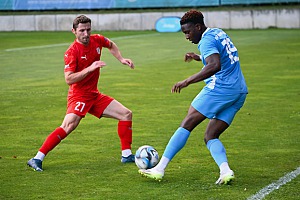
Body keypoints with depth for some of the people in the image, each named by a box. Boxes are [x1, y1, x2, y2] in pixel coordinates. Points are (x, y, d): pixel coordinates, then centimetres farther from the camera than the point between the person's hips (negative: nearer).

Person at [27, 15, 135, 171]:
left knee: (126, 114, 7)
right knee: (69, 125, -28)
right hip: (79, 95, -8)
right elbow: (69, 79, -27)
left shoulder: (97, 40, 0)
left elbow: (111, 45, 26)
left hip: (94, 95, 8)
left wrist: (121, 59, 12)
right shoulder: (72, 52, -19)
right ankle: (37, 159, -26)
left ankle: (126, 155, 15)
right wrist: (90, 68, -32)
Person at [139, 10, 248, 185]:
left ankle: (160, 169, -2)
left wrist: (187, 81, -26)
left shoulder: (207, 40, -10)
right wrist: (198, 57, 37)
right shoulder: (219, 33, 19)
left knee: (186, 125, -2)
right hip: (239, 93, 9)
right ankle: (226, 171, -17)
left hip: (220, 88, -9)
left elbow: (215, 66, -27)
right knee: (210, 136, 8)